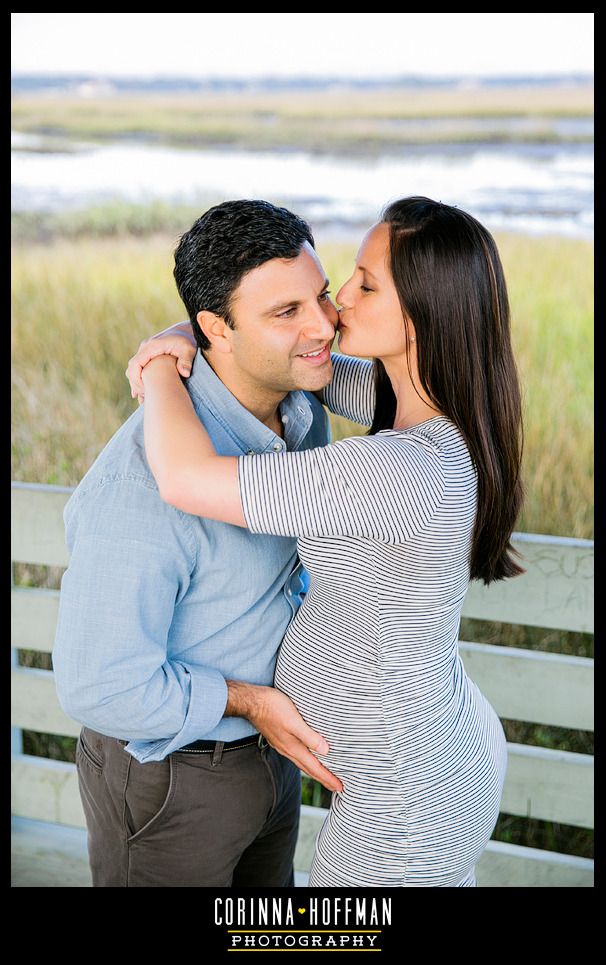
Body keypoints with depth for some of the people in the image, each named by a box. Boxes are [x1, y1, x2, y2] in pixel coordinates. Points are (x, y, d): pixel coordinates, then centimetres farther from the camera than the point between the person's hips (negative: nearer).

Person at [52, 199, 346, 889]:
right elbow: (99, 687, -29)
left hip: (262, 748, 8)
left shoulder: (300, 406, -8)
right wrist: (247, 700, -22)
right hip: (165, 771, -7)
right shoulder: (145, 478, -35)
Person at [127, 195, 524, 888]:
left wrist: (161, 371, -15)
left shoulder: (399, 472, -34)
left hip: (403, 799, -9)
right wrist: (180, 339, -8)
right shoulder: (442, 413, -5)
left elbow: (187, 479, -35)